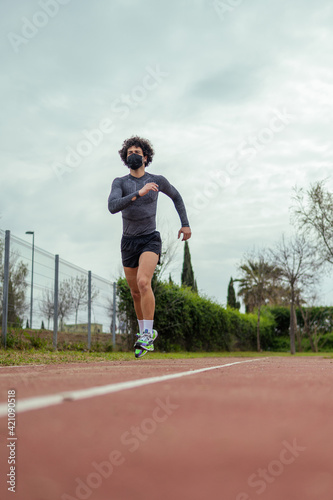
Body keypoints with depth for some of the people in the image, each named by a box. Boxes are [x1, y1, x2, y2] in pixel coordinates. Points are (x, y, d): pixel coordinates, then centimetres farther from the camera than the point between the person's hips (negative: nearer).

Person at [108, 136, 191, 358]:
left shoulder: (158, 180, 0)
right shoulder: (119, 182, -1)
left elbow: (176, 196, 19)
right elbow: (113, 206, -20)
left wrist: (186, 223, 16)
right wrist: (139, 193, -29)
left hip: (151, 240, -3)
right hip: (128, 242, 3)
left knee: (143, 282, -27)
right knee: (136, 293, 10)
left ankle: (147, 333, -18)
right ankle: (146, 335, 28)